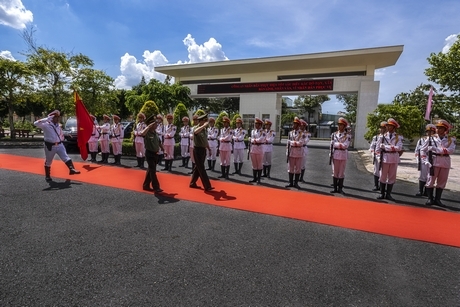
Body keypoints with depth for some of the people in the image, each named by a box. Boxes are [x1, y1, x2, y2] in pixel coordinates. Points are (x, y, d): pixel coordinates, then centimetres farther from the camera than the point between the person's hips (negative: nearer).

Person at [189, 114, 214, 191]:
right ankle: (207, 186, 1)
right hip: (198, 150, -8)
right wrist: (204, 126, -36)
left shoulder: (204, 129, 10)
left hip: (203, 149, 9)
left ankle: (192, 183, 29)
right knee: (201, 168, -3)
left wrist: (209, 148, 18)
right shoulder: (196, 128, -14)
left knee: (198, 168, 16)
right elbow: (195, 131, -41)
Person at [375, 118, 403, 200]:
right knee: (383, 176, 4)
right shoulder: (383, 136, 3)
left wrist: (385, 146, -14)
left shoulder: (398, 137, 3)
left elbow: (399, 147, -12)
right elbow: (378, 148, 2)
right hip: (385, 157, -1)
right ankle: (382, 193, 13)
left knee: (392, 177, 6)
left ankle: (388, 194, 15)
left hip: (394, 158, 1)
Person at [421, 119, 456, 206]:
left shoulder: (451, 139, 4)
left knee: (442, 181, 7)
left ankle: (437, 199, 17)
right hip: (434, 161, -2)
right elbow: (422, 149, 3)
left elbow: (451, 150, -13)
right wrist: (426, 160, -7)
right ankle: (430, 199, 6)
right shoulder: (432, 138, 1)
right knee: (431, 180, -1)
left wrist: (437, 149, -21)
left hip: (445, 162, 2)